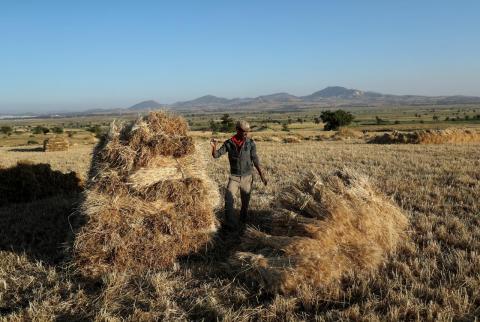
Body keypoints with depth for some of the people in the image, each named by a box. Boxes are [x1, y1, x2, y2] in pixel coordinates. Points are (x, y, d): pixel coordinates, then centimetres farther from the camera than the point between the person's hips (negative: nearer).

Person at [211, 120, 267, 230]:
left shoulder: (250, 143, -6)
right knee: (228, 200, -14)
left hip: (247, 177, 0)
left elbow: (255, 160, -2)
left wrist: (262, 176, -4)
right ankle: (232, 224, -6)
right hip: (234, 177, 0)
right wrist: (214, 147, -27)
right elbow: (216, 155, -6)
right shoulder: (229, 143, -5)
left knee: (245, 202, 9)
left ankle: (242, 220, 32)